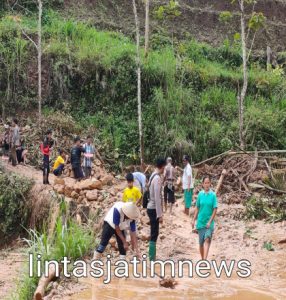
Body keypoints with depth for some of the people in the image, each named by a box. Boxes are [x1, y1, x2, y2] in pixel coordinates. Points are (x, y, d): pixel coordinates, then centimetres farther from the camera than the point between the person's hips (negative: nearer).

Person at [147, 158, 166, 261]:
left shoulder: (153, 176, 10)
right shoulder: (157, 178, -19)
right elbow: (157, 198, -22)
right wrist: (160, 214, -20)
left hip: (151, 208, 9)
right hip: (154, 209, -9)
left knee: (154, 234, 14)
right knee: (154, 235, -5)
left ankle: (152, 258, 20)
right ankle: (152, 260, -2)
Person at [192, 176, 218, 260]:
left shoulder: (213, 195, -6)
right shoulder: (200, 194, 1)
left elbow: (215, 209, -7)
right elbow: (197, 208, 8)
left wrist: (210, 221, -13)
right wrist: (194, 220, 6)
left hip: (209, 222, -3)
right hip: (200, 222, 3)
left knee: (207, 240, -20)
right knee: (201, 242, 10)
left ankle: (205, 259, -28)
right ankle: (202, 259, 28)